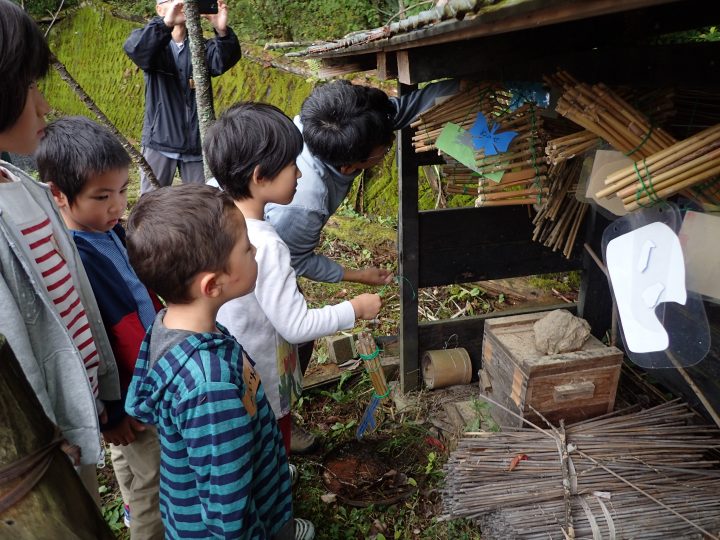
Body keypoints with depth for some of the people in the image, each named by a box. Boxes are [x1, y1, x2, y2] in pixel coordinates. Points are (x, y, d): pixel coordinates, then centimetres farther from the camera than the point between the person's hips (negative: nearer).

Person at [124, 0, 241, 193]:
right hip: (160, 141, -1)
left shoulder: (201, 46, 7)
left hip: (197, 142, 2)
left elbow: (223, 60, -14)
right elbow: (133, 48, -20)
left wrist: (222, 32, -35)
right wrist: (166, 24, -36)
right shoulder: (154, 46, 2)